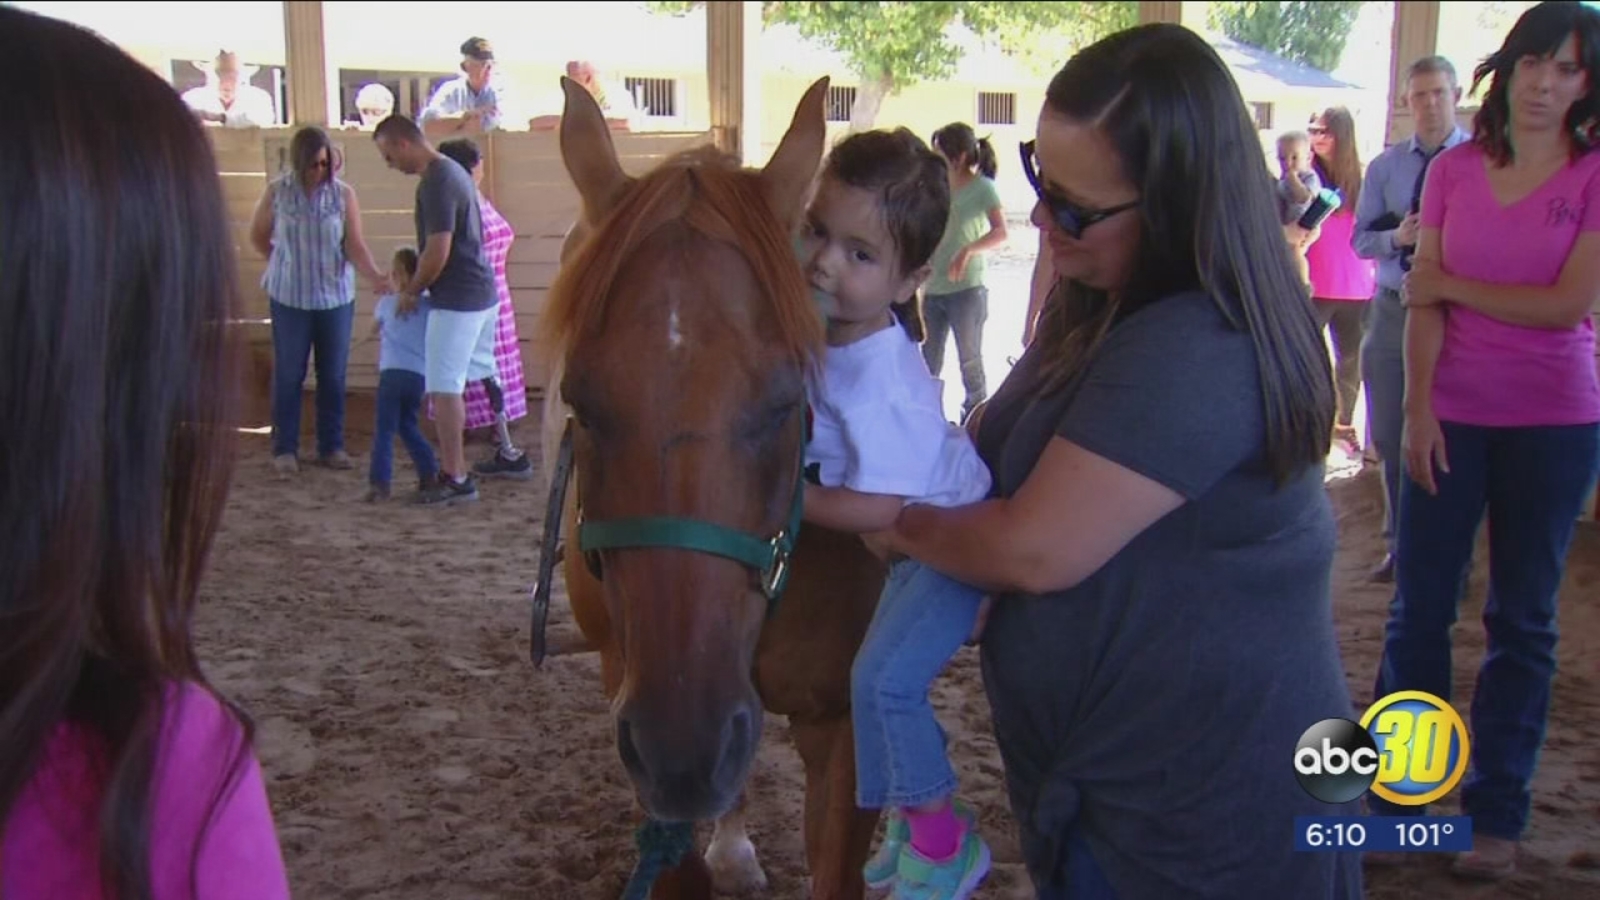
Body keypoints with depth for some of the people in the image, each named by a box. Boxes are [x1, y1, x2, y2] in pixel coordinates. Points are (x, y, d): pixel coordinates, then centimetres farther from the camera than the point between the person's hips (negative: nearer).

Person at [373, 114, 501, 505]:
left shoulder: (436, 183, -18)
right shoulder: (452, 171, 14)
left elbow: (438, 253, -22)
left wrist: (411, 291, -7)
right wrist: (417, 282, 18)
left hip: (456, 300, -10)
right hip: (480, 293, 10)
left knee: (444, 389, -5)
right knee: (482, 379, 18)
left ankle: (456, 477, -1)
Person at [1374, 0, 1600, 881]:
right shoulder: (1452, 170, 2)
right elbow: (1423, 303, -2)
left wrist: (1452, 285, -5)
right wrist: (1418, 409, -11)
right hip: (1451, 413, 2)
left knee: (1521, 616, 8)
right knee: (1418, 605, 5)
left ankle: (1497, 810, 19)